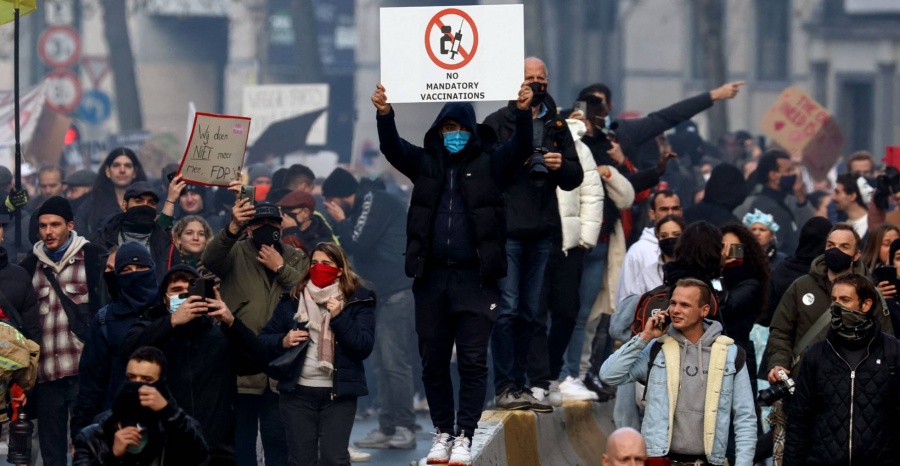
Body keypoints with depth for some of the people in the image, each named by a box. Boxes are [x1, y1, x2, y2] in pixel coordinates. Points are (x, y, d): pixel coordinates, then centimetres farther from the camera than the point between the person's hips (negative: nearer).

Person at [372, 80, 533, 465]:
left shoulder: (488, 163, 4)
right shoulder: (425, 163, 9)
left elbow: (521, 149, -11)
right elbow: (392, 148, -5)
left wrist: (524, 114, -29)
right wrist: (384, 115, -24)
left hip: (475, 278, -3)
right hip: (431, 277, 3)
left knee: (472, 361, -3)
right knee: (433, 361, 8)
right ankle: (442, 432, 19)